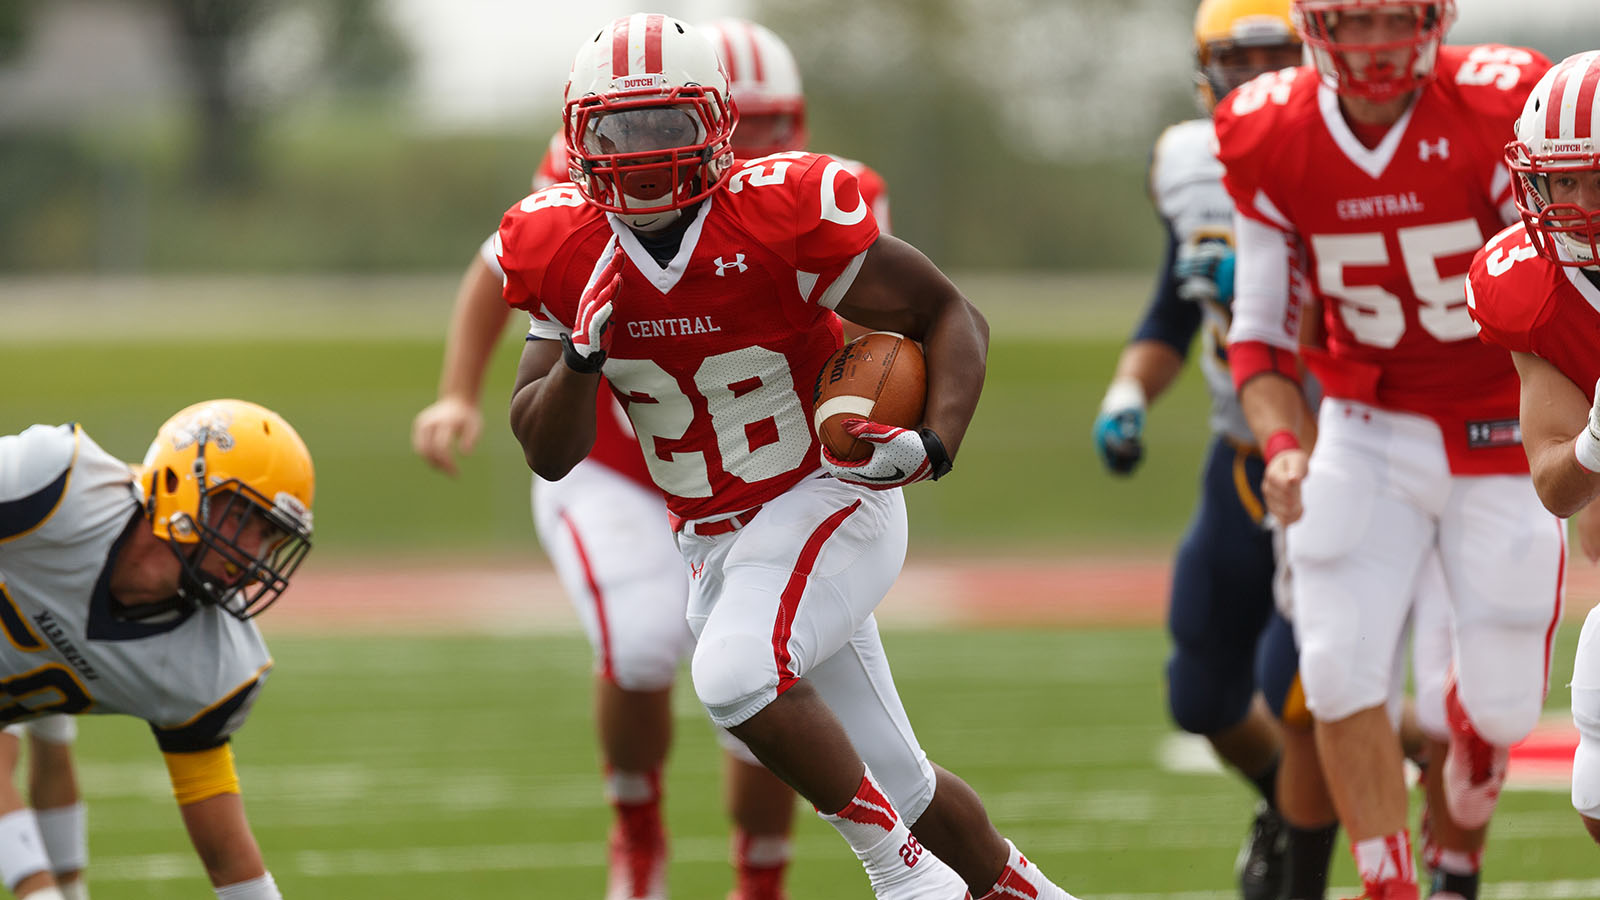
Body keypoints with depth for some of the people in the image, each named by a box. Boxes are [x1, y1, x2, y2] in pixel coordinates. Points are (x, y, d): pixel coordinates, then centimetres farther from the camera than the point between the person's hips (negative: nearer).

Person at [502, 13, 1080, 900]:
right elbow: (547, 453, -2)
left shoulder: (780, 216, -18)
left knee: (735, 676, -31)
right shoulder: (568, 254, -5)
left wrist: (933, 446, -25)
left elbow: (948, 316, -9)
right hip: (714, 545, 5)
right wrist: (584, 353, -21)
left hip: (828, 496, -5)